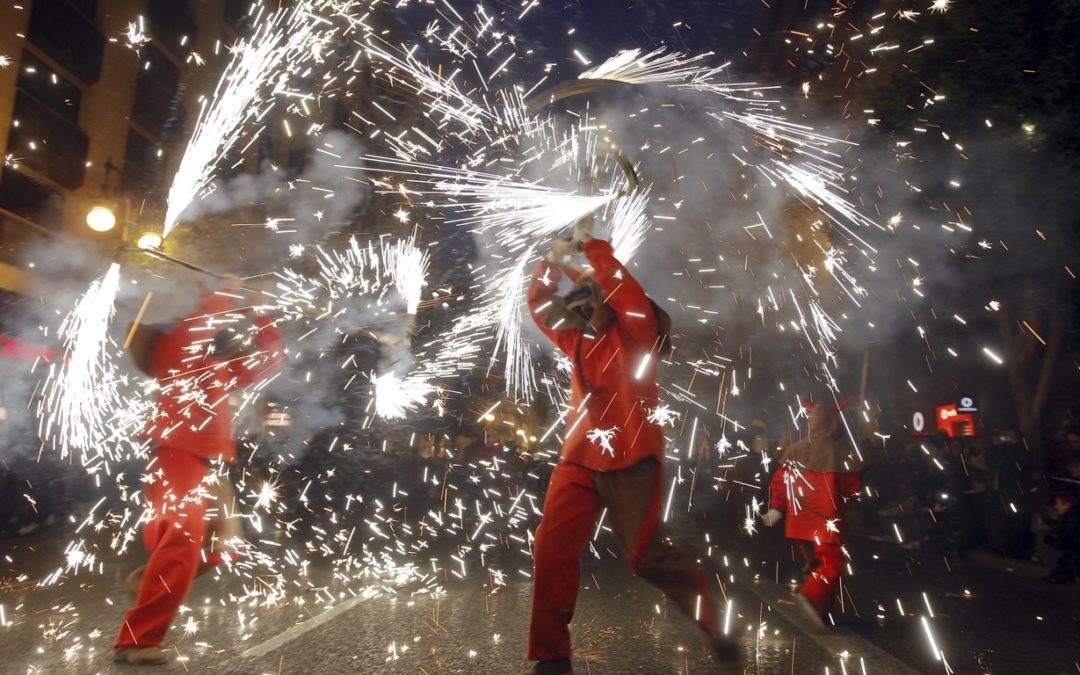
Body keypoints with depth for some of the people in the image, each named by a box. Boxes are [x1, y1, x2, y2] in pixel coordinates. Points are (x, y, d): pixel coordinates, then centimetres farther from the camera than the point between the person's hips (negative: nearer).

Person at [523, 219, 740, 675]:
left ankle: (717, 629, 20)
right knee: (552, 549, -2)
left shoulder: (638, 334, 0)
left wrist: (591, 244, -11)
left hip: (630, 461, -6)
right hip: (580, 459, 6)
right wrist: (555, 258, 7)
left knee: (648, 557, -3)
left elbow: (627, 292, -18)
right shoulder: (579, 341, 18)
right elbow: (539, 303, 22)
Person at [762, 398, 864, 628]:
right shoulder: (841, 452, -8)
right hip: (827, 518, -5)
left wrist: (776, 508, 7)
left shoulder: (796, 450, 2)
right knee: (831, 563, -5)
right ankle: (812, 596, -26)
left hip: (800, 517, 5)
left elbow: (779, 481, 2)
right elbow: (852, 489, -1)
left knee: (814, 562, 20)